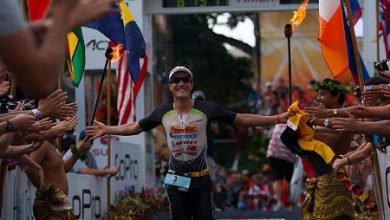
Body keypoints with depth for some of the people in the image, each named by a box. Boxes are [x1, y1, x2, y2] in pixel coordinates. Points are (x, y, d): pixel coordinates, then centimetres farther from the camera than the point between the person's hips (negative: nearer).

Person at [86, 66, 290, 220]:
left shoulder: (206, 109, -9)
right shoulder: (163, 112, -2)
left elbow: (241, 119, -6)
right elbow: (135, 128, 12)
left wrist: (277, 119, -11)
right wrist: (106, 130, 12)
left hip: (201, 179, -2)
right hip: (175, 180, 2)